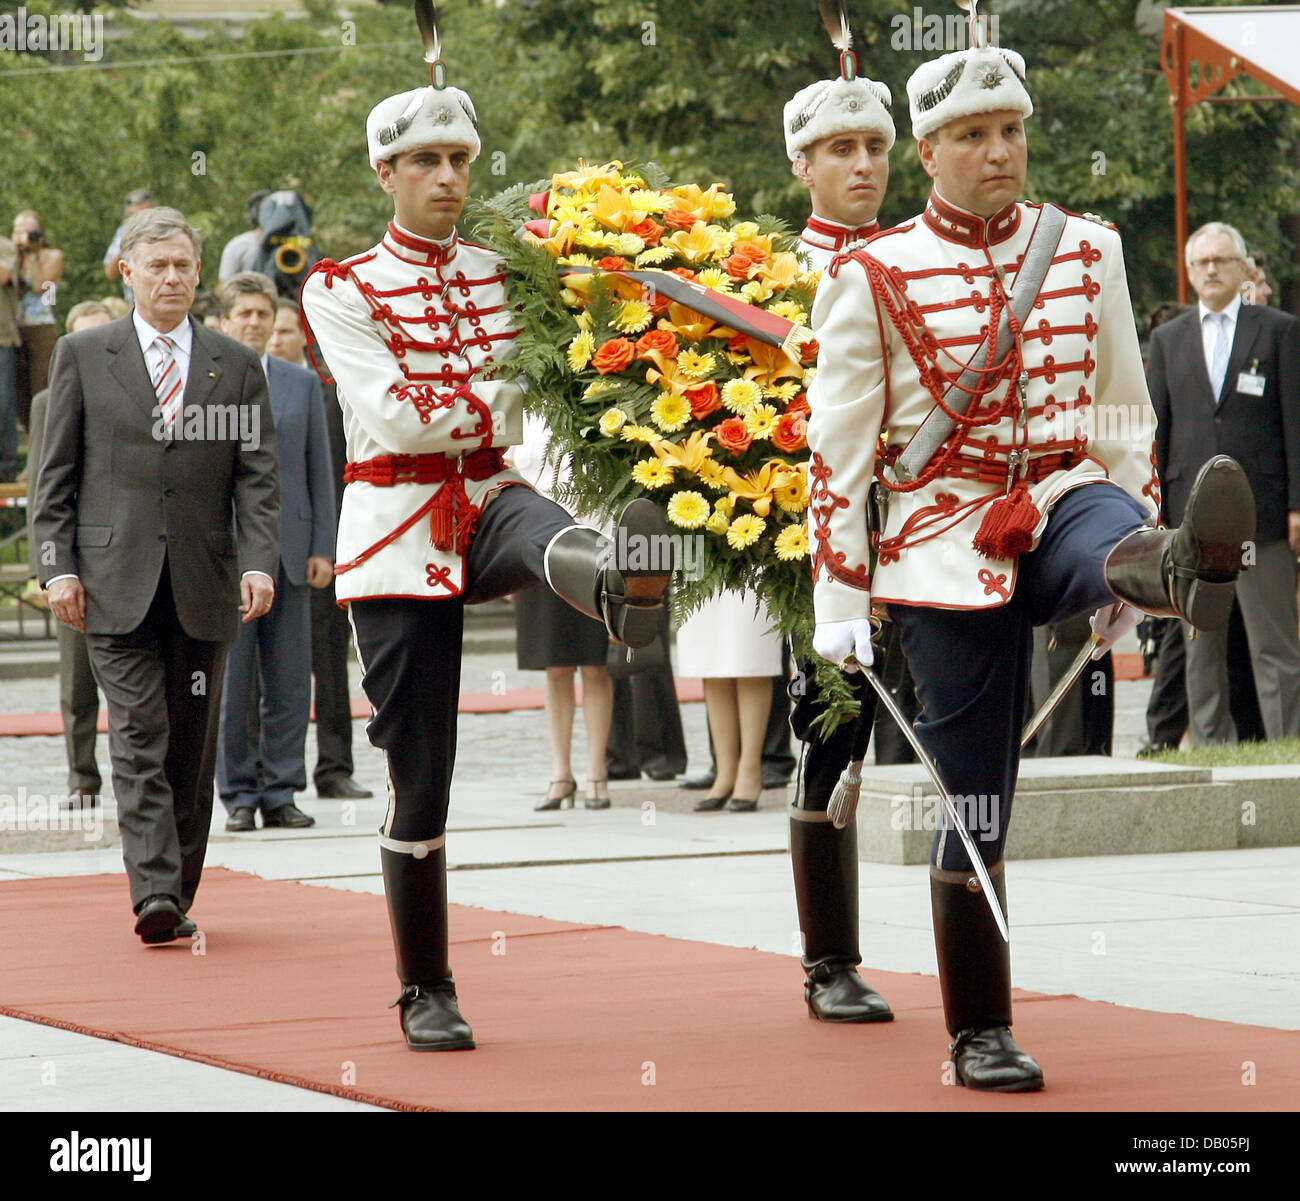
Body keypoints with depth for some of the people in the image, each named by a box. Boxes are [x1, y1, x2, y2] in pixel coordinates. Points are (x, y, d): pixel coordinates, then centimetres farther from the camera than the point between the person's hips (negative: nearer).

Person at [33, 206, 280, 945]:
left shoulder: (237, 367, 10)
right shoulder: (83, 357, 7)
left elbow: (258, 477, 5)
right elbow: (56, 476, 6)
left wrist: (259, 563, -9)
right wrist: (58, 567, -3)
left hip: (204, 588, 2)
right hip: (117, 585, -2)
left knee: (193, 747, 6)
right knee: (140, 738, -12)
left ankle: (179, 898, 14)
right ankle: (155, 894, -20)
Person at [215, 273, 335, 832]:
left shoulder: (303, 384, 11)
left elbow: (320, 470, 11)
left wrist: (323, 548, 3)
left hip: (288, 551, 2)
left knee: (290, 684, 2)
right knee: (228, 684, -1)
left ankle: (280, 793, 8)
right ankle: (239, 795, 6)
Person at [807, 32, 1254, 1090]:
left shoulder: (1087, 251, 8)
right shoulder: (875, 278, -1)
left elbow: (1123, 410, 15)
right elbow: (839, 449, 1)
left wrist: (1130, 565, 15)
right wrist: (839, 604, -1)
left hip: (1062, 501, 2)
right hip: (945, 545, -2)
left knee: (1111, 537, -37)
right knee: (977, 806, -2)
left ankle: (1183, 569, -74)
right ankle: (980, 1036, 9)